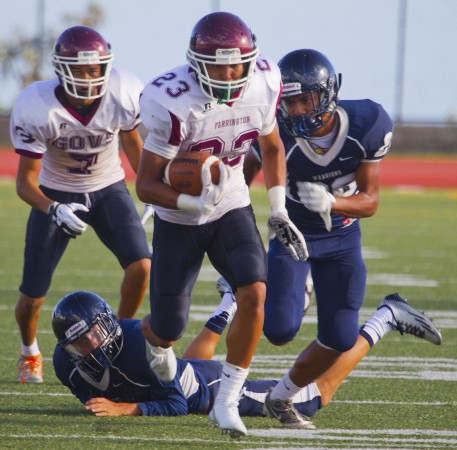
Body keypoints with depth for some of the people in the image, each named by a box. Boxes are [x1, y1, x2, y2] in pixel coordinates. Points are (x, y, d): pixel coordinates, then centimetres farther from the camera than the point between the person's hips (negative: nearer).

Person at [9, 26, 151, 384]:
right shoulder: (37, 109, -29)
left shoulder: (123, 95, -23)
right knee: (32, 296, -1)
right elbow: (25, 181, -20)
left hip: (108, 189, 1)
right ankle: (29, 352, 34)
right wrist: (53, 210, -39)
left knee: (141, 266, -21)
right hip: (56, 194, -1)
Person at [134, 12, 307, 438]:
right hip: (178, 221, -3)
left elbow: (271, 148, 9)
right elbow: (146, 185, -22)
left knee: (254, 294, -22)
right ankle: (155, 340, 46)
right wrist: (196, 203, -37)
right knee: (169, 327, 4)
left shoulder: (262, 88, -14)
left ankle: (226, 402, -11)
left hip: (233, 211, 3)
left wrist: (279, 213, 5)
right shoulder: (175, 104, -28)